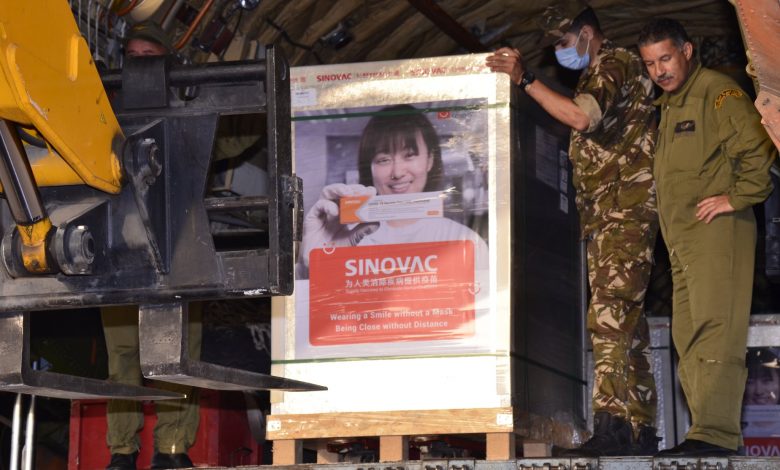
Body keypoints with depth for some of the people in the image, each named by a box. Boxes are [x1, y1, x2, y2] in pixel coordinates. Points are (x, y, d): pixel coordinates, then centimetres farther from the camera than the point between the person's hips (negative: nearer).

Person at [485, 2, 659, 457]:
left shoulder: (616, 64, -6)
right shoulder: (597, 74, 24)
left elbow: (582, 116, -24)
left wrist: (525, 78, -20)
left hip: (626, 209, -10)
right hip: (605, 214, 10)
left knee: (609, 314, -21)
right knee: (625, 318, 7)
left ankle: (612, 423, -31)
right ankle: (641, 430, 7)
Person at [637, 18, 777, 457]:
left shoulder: (718, 92, -6)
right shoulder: (669, 105, 23)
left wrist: (738, 197, -15)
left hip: (718, 231, -10)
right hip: (682, 240, 10)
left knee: (715, 333, -16)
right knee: (688, 340, 7)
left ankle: (716, 434, -21)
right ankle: (709, 434, 8)